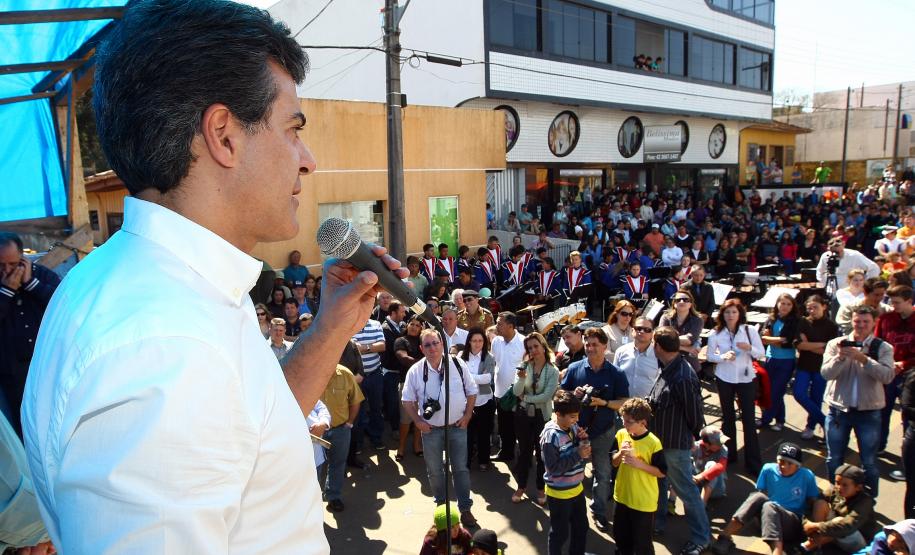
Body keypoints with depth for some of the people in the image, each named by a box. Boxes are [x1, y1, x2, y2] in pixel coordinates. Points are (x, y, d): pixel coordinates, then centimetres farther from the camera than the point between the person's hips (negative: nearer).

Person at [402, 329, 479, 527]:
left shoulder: (457, 364, -8)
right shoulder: (416, 371, -9)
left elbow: (471, 391, 3)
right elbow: (408, 400, 2)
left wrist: (467, 415, -2)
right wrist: (417, 421, -5)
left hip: (457, 426, 0)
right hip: (431, 429, 0)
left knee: (461, 468, 8)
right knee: (434, 471, 14)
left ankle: (465, 509, 21)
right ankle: (440, 504, 36)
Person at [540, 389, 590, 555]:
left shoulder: (574, 427, -5)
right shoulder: (551, 435, -26)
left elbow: (585, 454, 6)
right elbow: (553, 467, -26)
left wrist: (584, 440, -14)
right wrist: (577, 454, -26)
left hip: (577, 488, 7)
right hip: (559, 493, -7)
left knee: (581, 527, 24)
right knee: (560, 532, 11)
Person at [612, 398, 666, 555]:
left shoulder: (653, 443, -20)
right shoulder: (621, 434, -4)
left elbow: (662, 472, -14)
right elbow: (614, 463, 4)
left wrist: (639, 463, -25)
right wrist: (620, 453, -17)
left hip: (644, 501, -5)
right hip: (622, 496, 5)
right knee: (620, 537, 21)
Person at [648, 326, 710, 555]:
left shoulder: (682, 377, -30)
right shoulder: (668, 369, -2)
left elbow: (694, 413, -19)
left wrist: (693, 434, -4)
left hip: (675, 444, -9)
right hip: (660, 439, 9)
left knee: (685, 489, 7)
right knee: (658, 481, 24)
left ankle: (701, 536, 25)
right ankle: (657, 521, 45)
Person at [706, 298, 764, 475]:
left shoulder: (750, 330, -7)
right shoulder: (716, 333, -5)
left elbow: (761, 353, -4)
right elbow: (710, 356, -2)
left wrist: (749, 348, -24)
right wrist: (723, 356, -21)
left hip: (746, 378, -1)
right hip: (724, 379, 1)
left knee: (749, 419, -2)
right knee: (728, 417, 14)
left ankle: (753, 462, 6)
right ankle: (729, 454, 29)